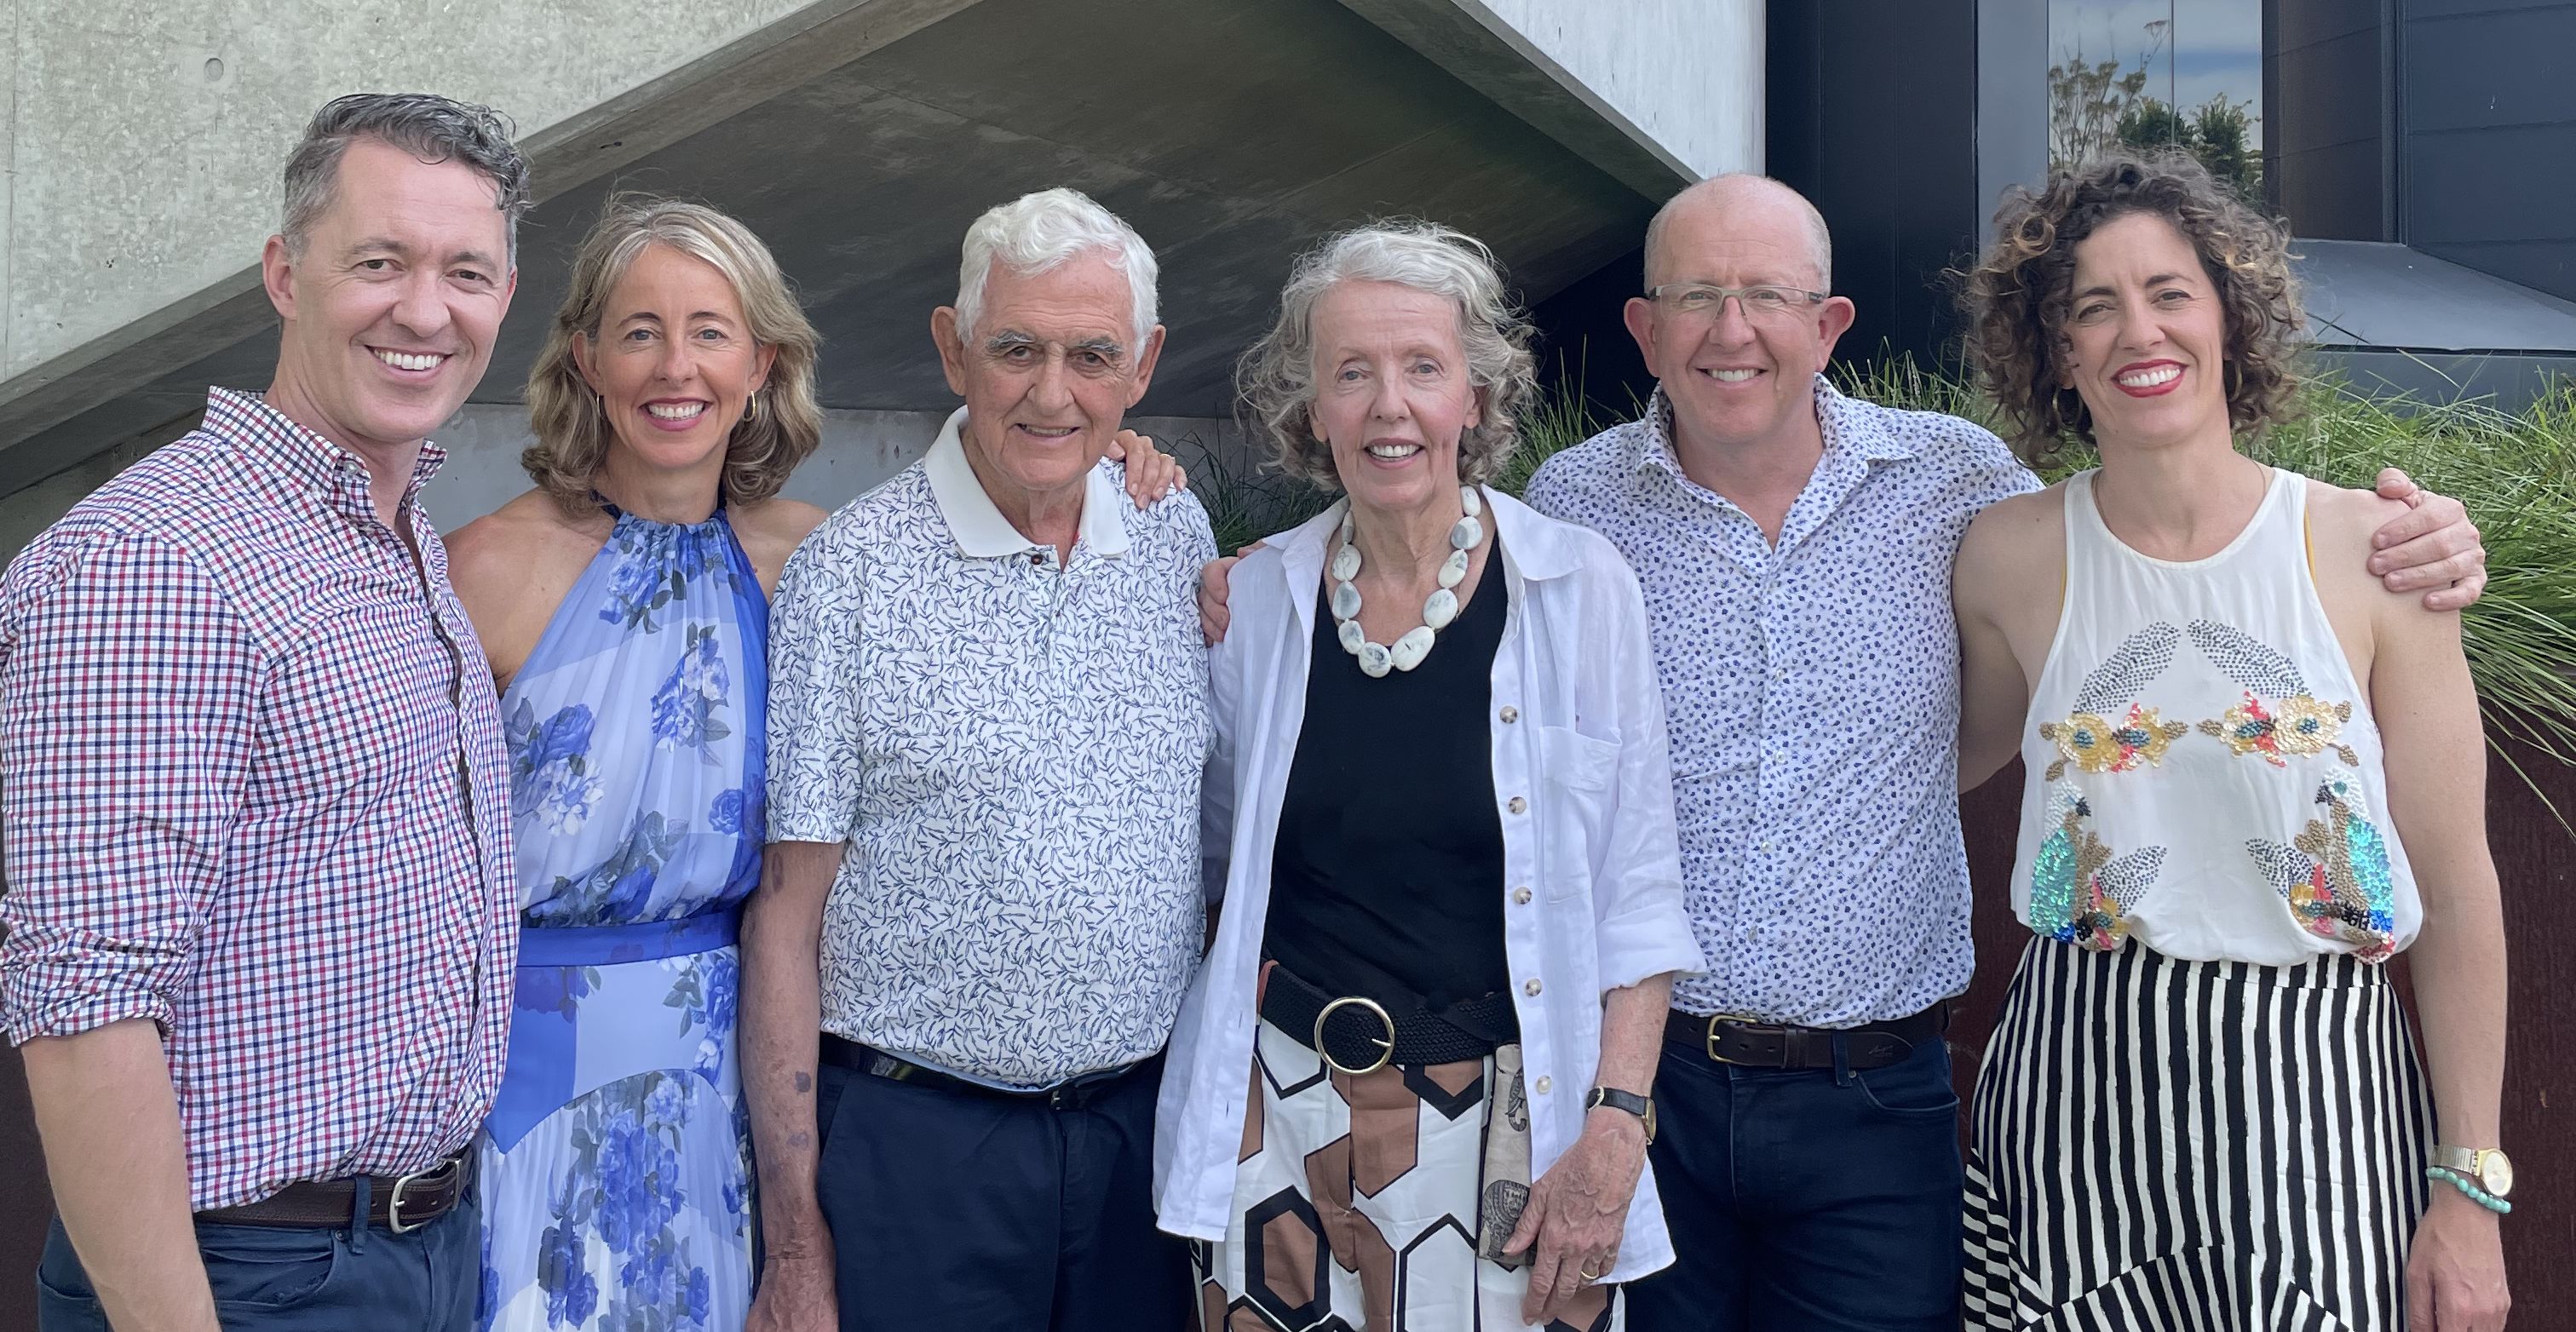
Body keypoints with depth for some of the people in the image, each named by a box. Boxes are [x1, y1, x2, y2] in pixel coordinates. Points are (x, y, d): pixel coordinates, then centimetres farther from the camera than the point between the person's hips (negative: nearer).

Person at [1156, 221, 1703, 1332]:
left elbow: (1636, 893, -4)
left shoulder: (1581, 590, -5)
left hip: (1511, 1113, -2)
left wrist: (1617, 1125, -11)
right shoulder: (1257, 600, 3)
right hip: (1289, 1108, 2)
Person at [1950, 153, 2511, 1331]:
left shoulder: (2370, 549, -3)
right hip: (2077, 1098, 1)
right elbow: (1955, 759, 20)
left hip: (2315, 1096, -1)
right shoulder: (2009, 559, 0)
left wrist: (2472, 1188, -2)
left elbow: (2457, 891, -1)